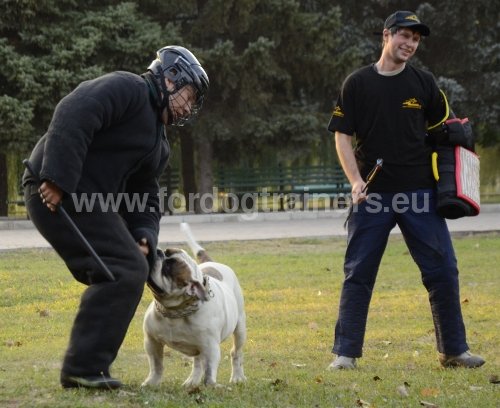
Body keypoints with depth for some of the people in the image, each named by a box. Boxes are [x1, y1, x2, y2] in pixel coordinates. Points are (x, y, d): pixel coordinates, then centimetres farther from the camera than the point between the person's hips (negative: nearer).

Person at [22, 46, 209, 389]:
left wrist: (143, 238, -2)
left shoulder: (158, 143, 24)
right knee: (125, 270, -15)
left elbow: (144, 199, 19)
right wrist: (58, 179, -29)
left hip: (87, 198, 11)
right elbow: (73, 116, -22)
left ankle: (86, 366, 16)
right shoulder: (127, 89, -7)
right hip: (55, 191, -11)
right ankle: (84, 367, -11)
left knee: (131, 271, 12)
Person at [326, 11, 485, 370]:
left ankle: (454, 350, 9)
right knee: (358, 274, 1)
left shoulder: (424, 84, 7)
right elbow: (343, 135, 3)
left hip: (420, 193, 1)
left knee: (443, 271, 0)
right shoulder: (357, 84, 4)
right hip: (373, 195, -1)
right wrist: (356, 181, -9)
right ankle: (345, 352, 7)